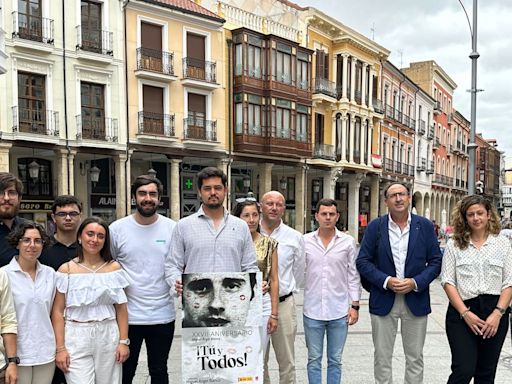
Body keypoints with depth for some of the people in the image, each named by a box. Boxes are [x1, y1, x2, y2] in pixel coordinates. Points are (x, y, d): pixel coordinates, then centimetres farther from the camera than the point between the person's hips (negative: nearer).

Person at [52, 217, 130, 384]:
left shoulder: (114, 267, 4)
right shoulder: (66, 269, 0)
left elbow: (121, 309, 5)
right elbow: (58, 312, 0)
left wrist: (123, 341, 0)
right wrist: (60, 348, -5)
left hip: (108, 337, 2)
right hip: (76, 338, -1)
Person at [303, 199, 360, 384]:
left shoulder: (348, 242, 0)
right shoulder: (305, 241, 0)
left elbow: (353, 276, 3)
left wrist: (355, 306, 0)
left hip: (339, 312, 0)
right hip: (312, 310, 0)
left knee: (335, 360, 11)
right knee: (314, 360, 10)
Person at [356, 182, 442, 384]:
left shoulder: (425, 226, 1)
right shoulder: (375, 226, -1)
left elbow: (435, 261, 2)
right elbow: (363, 261, -2)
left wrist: (416, 282, -13)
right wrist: (386, 281, -14)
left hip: (415, 300, 1)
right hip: (383, 300, 0)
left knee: (415, 358, 11)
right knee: (382, 357, 9)